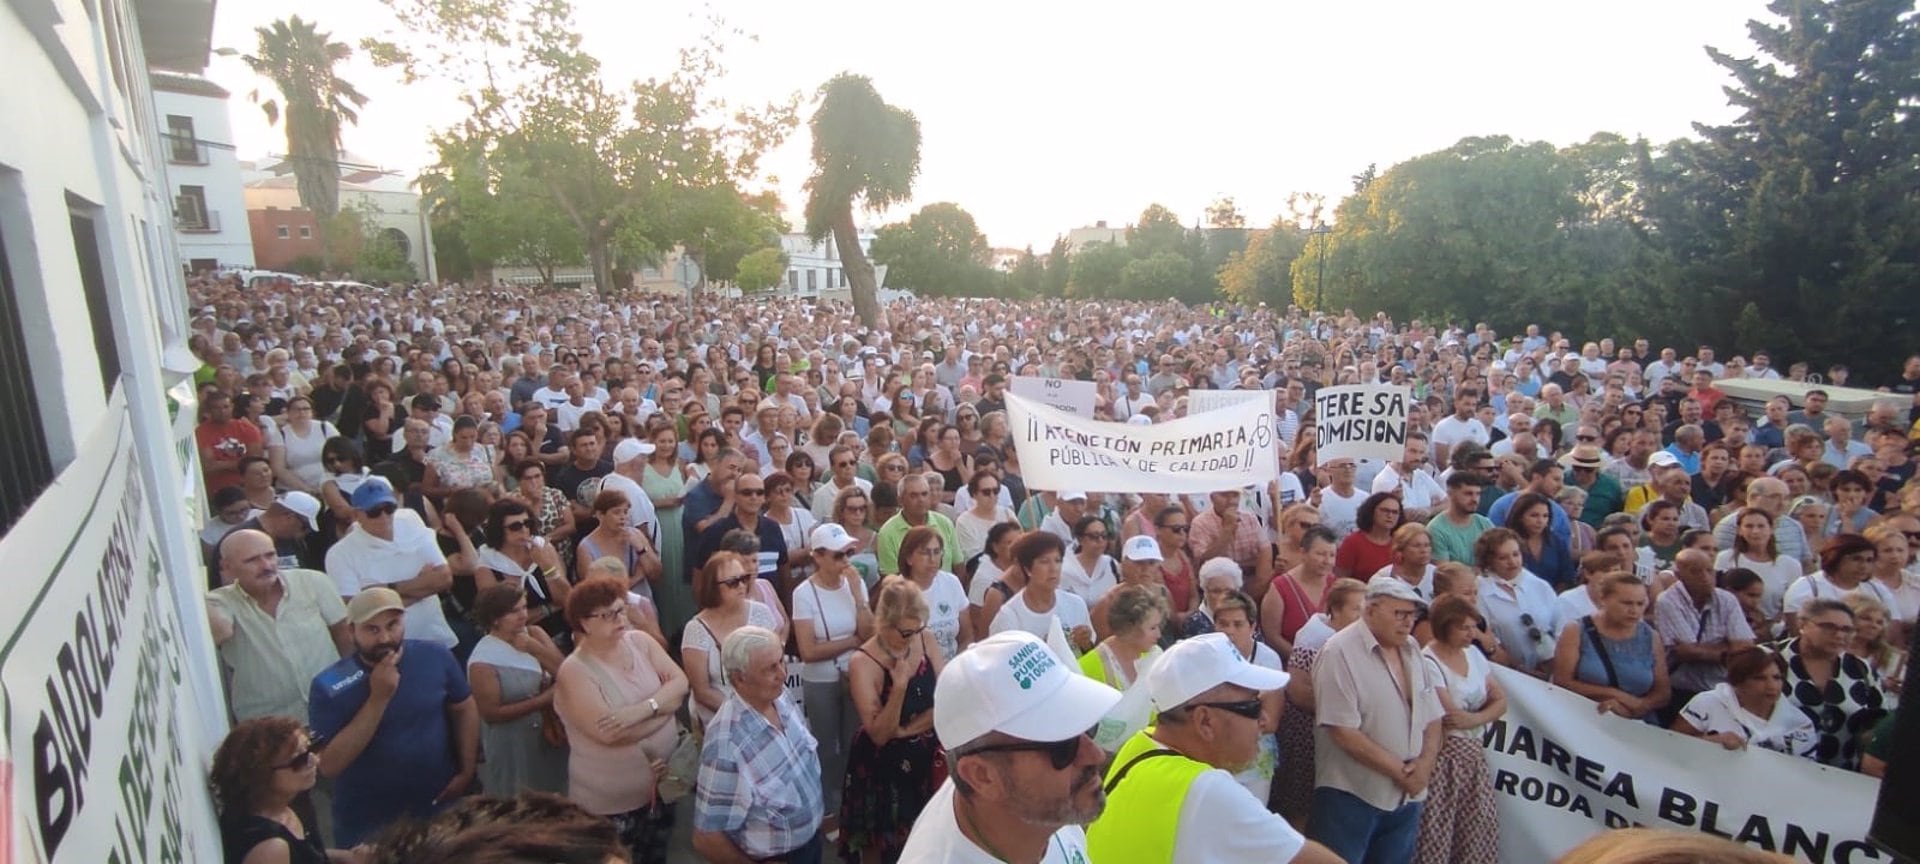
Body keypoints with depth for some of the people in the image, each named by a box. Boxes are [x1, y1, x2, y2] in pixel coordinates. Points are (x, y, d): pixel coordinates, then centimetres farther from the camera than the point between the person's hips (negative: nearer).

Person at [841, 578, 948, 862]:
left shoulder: (926, 640, -8)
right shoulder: (863, 662, -21)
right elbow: (879, 734, -20)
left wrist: (906, 729, -14)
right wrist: (899, 686, -32)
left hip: (927, 756, 4)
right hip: (885, 765, -3)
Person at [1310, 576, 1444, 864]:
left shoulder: (1412, 649, 8)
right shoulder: (1340, 652, -16)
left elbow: (1433, 715, 12)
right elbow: (1343, 732, -19)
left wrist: (1426, 761, -5)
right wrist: (1399, 771, -14)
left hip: (1407, 796, 7)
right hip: (1350, 797, -7)